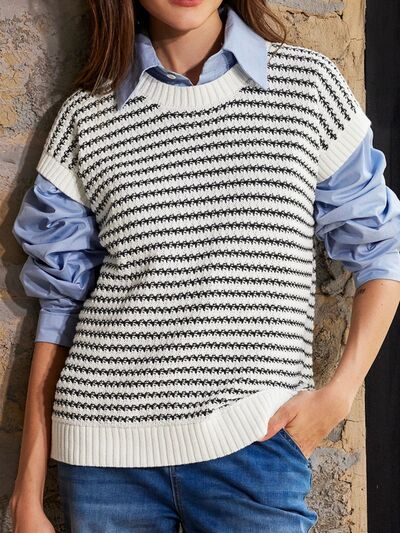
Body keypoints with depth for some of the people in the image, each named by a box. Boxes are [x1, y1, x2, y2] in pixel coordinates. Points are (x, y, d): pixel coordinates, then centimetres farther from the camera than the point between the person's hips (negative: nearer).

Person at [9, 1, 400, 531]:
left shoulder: (309, 82, 2)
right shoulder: (86, 116, 4)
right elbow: (61, 302, 5)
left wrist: (340, 391, -5)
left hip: (256, 446, -1)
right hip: (106, 447, 2)